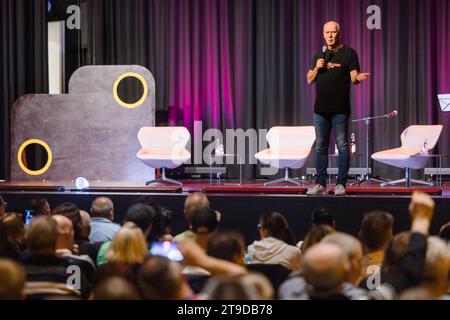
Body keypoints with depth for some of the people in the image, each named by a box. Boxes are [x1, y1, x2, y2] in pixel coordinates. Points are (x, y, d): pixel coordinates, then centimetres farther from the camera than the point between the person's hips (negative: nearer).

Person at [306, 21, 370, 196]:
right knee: (321, 147, 7)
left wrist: (358, 77, -27)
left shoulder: (349, 53, 2)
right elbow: (309, 80, 14)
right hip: (321, 108, 5)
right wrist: (317, 67, -4)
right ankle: (320, 184, 12)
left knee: (342, 145, -2)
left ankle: (341, 184, 1)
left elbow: (354, 77, -5)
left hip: (340, 109, -5)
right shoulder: (319, 55, 15)